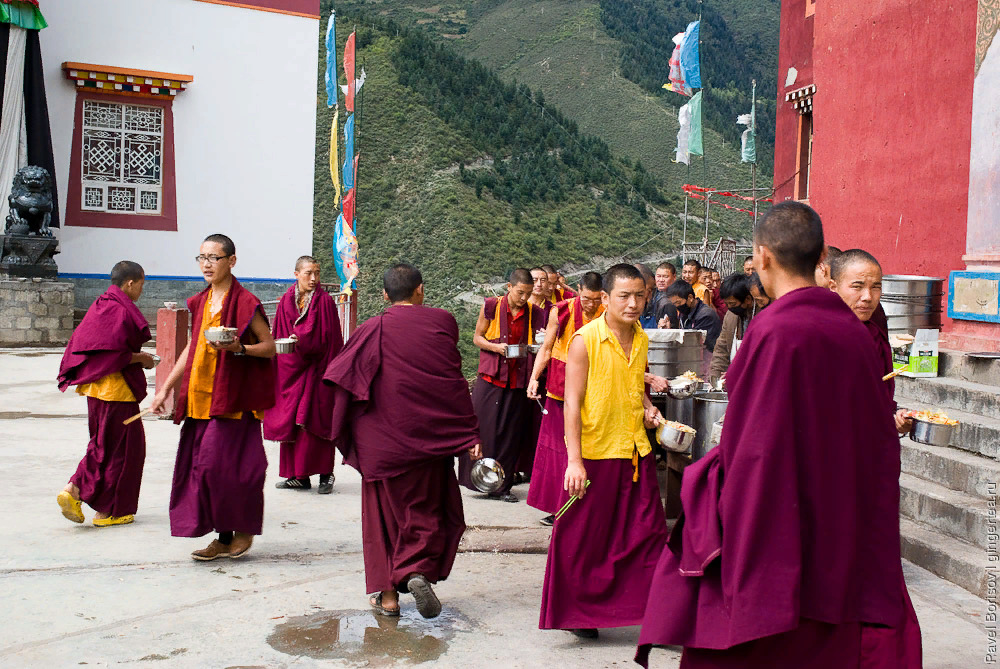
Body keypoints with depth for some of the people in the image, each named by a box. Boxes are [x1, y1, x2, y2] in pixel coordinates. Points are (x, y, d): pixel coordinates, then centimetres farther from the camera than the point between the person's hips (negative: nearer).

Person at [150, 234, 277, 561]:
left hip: (232, 398, -7)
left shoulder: (245, 303, -8)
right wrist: (166, 388, 19)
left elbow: (270, 347, -6)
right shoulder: (200, 303, 13)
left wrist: (238, 348, -24)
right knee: (201, 465, 5)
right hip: (201, 398, 7)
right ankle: (224, 539, 15)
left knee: (220, 463, -9)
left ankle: (244, 528, 13)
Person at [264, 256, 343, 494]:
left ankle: (325, 474, 4)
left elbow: (330, 340, -6)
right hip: (290, 368, 5)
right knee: (292, 421, 6)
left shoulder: (325, 301, -5)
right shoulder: (286, 301, 8)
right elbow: (277, 337, 12)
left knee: (315, 420, -5)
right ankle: (298, 475, 14)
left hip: (316, 369, -4)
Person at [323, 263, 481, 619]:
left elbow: (344, 384, 0)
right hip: (429, 439, 0)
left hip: (381, 440, 0)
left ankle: (387, 593, 15)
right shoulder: (443, 321, -4)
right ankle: (418, 571, -7)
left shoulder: (371, 330, -4)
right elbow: (456, 383, -5)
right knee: (428, 509, 15)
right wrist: (471, 434, -3)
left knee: (384, 513, 12)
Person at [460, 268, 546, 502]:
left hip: (517, 381, 2)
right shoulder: (491, 307, -1)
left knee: (510, 435, 2)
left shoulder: (534, 313, 5)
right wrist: (495, 347, -13)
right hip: (490, 379, -2)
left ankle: (502, 486, 11)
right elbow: (477, 337, 6)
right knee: (483, 429, -3)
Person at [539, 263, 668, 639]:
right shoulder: (585, 340, -11)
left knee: (648, 533, 5)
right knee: (584, 539, 7)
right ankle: (577, 612, 25)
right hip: (594, 452, -5)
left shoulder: (641, 340, 8)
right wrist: (575, 460, -18)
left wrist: (648, 409, 4)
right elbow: (572, 403, -13)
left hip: (635, 451, 5)